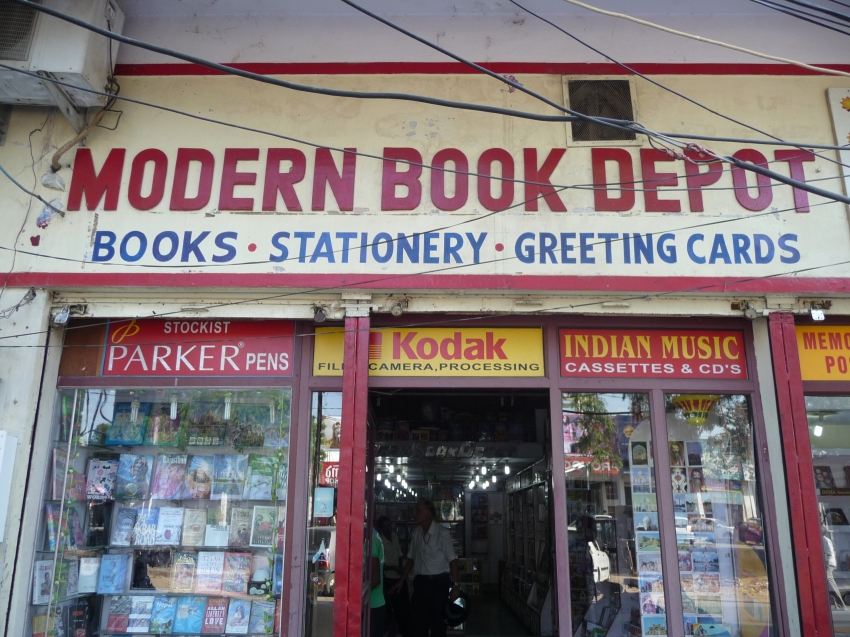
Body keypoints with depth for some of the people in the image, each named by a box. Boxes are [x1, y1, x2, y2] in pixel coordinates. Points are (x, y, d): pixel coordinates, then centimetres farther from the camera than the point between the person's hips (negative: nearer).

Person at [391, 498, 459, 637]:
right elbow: (411, 559, 14)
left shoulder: (442, 533, -13)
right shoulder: (416, 533, 3)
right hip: (420, 582, 5)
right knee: (417, 622, 9)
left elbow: (452, 560, -11)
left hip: (439, 582, -5)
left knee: (438, 623, 6)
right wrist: (401, 580, 14)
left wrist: (455, 585, -15)